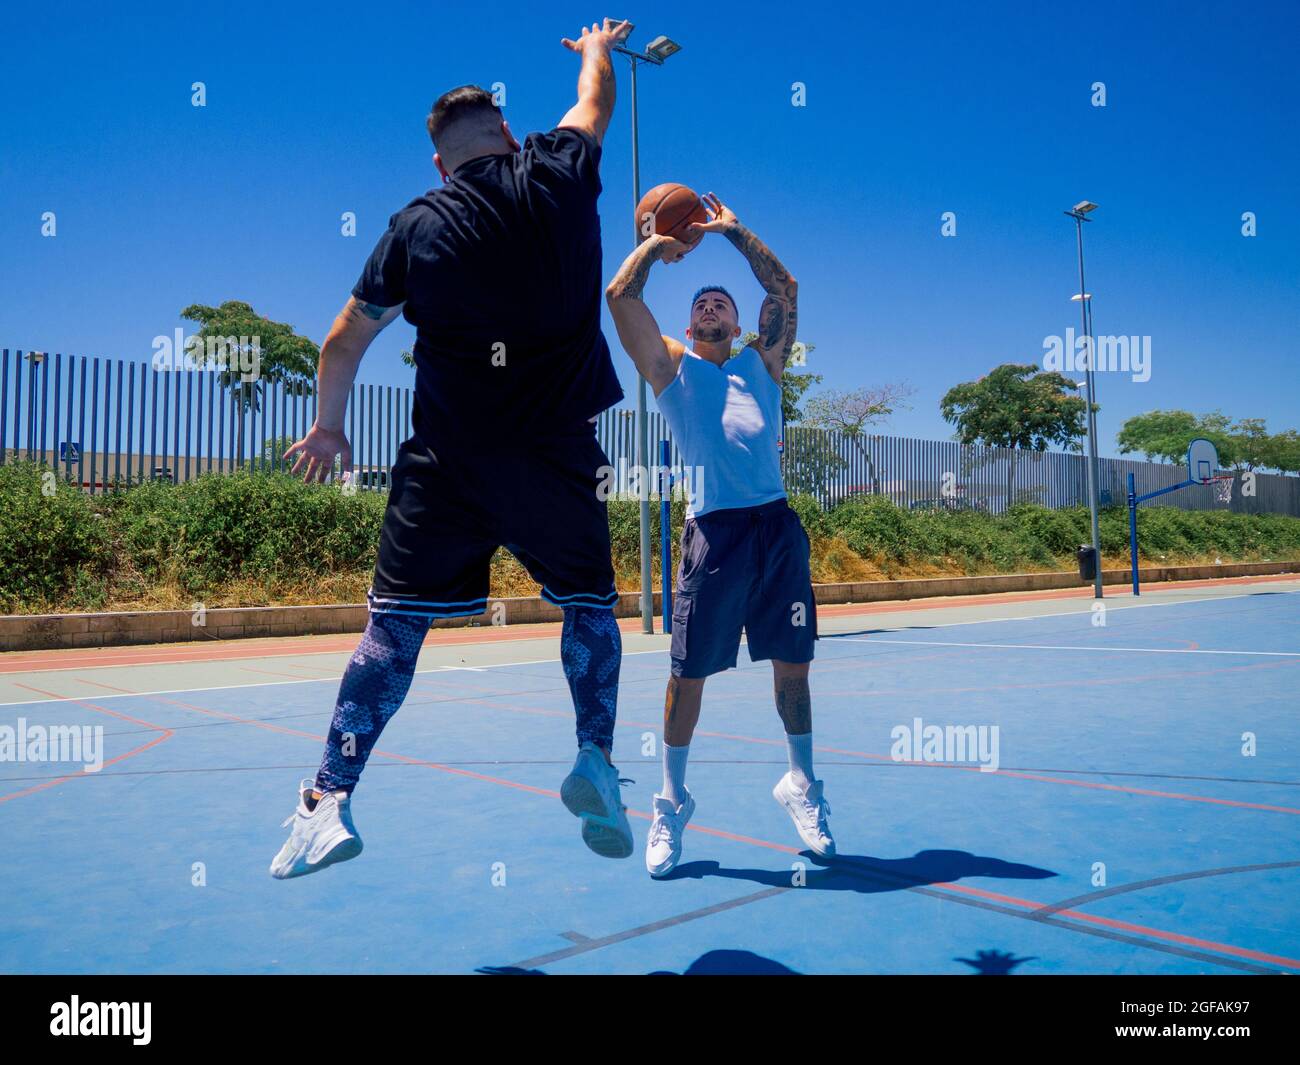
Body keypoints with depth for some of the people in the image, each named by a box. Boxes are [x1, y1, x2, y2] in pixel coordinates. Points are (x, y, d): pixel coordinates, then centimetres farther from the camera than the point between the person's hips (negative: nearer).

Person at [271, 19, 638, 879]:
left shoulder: (417, 224, 6)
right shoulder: (559, 176, 6)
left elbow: (345, 341, 12)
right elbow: (596, 98, 29)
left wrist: (329, 427, 26)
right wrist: (598, 46, 50)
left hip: (447, 460, 0)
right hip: (558, 452, 0)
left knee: (395, 623, 6)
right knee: (590, 605, 19)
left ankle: (330, 801, 6)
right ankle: (596, 759, 7)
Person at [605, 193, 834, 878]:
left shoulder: (762, 363, 22)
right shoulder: (672, 366, 14)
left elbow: (784, 288, 17)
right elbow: (620, 294, 7)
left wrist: (733, 231, 21)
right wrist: (658, 241, 20)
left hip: (778, 526, 3)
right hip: (714, 530, -3)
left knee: (793, 664, 8)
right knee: (689, 672, 1)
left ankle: (801, 787, 26)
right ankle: (672, 804, 17)